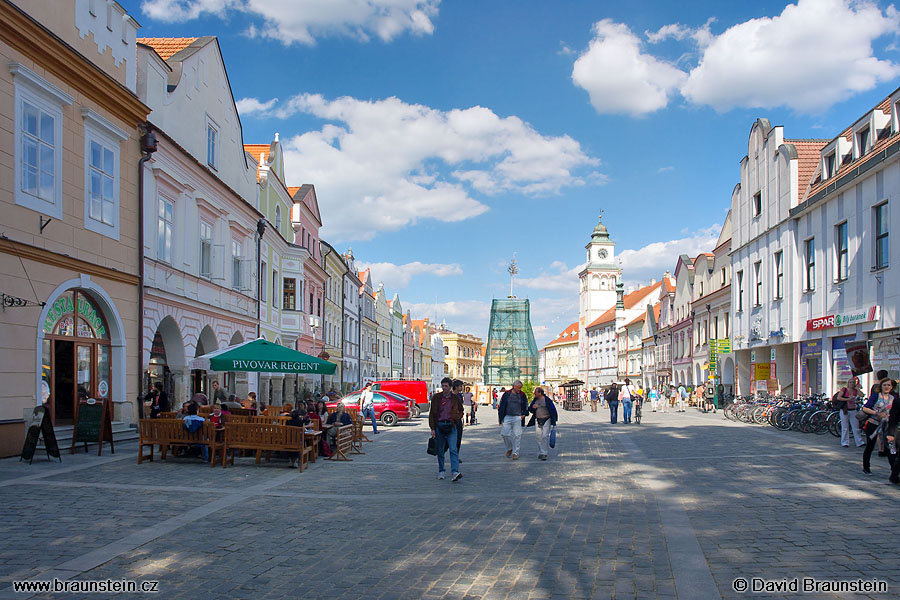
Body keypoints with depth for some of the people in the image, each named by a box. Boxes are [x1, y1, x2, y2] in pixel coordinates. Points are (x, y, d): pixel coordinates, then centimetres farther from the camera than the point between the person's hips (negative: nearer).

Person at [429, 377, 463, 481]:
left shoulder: (456, 398, 5)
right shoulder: (436, 397, 4)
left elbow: (461, 411, 18)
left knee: (453, 449, -13)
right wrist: (432, 428, -1)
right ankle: (441, 471, 24)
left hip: (451, 427, -1)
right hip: (439, 426, 1)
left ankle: (455, 472, -20)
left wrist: (457, 418, -3)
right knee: (440, 451, 9)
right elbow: (432, 413, 5)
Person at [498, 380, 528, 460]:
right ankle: (509, 448, 22)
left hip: (517, 418, 0)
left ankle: (515, 453, 5)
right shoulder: (507, 394, 2)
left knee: (517, 435, -3)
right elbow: (501, 405, 8)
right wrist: (500, 416, 5)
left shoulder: (522, 395, 4)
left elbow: (526, 406, 17)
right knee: (505, 434, -3)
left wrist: (524, 414, 4)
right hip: (507, 417, 0)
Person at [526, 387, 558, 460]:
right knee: (539, 437, 7)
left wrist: (554, 422, -5)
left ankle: (544, 453, -11)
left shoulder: (547, 400, -8)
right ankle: (540, 452, 19)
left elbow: (553, 410, -5)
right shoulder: (535, 400, 9)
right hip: (538, 420, 6)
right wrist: (532, 407, -8)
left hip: (546, 420, -6)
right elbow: (530, 409, 17)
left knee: (545, 436, -12)